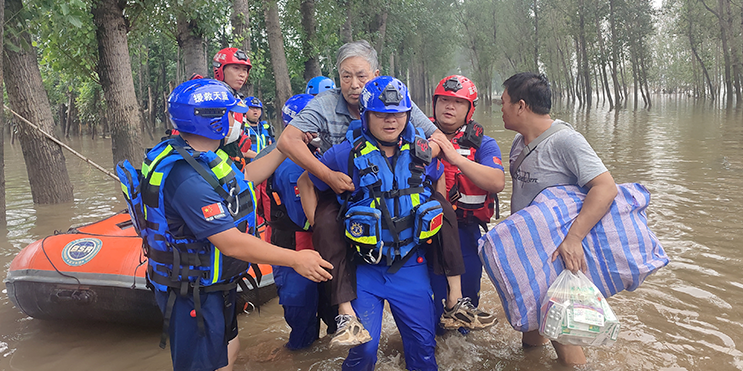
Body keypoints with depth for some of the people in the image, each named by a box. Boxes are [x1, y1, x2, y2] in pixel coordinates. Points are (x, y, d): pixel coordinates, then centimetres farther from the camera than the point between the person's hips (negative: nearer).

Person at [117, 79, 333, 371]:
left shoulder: (201, 157, 1)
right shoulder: (187, 177, -32)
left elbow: (243, 179, 18)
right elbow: (231, 243, -31)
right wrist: (295, 259, -24)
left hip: (213, 284, 10)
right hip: (192, 295, -10)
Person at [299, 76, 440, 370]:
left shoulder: (421, 152, -1)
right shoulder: (346, 154, -11)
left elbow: (439, 183, 19)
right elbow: (305, 183, 1)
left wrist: (430, 222, 14)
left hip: (412, 265, 3)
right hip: (365, 267, -3)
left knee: (423, 340, 13)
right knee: (363, 345, 0)